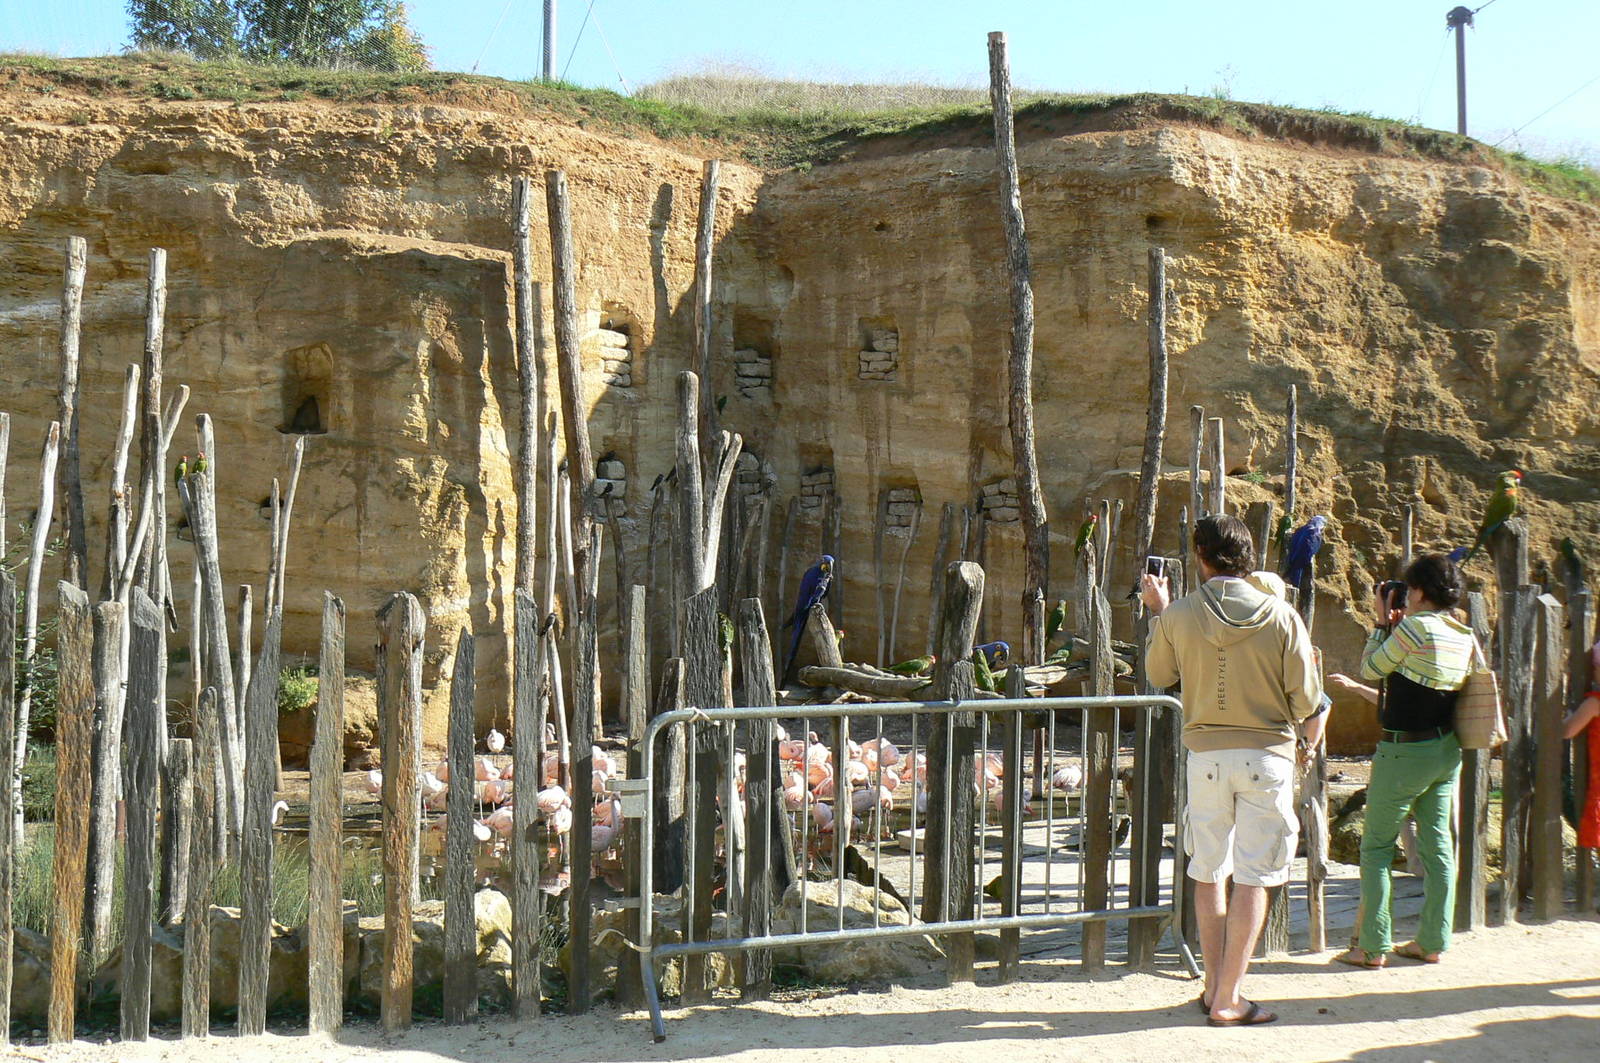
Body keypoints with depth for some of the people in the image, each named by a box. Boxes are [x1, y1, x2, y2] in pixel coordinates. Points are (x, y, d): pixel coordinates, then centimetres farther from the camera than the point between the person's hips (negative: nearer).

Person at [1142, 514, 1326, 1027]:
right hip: (1267, 755, -2)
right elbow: (1307, 701, -4)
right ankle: (1228, 999, 3)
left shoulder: (1179, 616, -5)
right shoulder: (1282, 616, -7)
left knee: (1208, 874, 15)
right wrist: (1307, 736, 17)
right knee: (1252, 878, 2)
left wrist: (1157, 612, 24)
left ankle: (1215, 987, 22)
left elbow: (1158, 673, 13)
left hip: (1206, 754, 2)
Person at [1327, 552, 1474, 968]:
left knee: (1376, 847, 2)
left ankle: (1372, 946, 1)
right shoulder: (1465, 635, 6)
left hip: (1404, 751, -7)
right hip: (1447, 750, 7)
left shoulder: (1415, 626, -16)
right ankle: (1432, 942, 15)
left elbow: (1371, 668, -4)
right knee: (1437, 845, 11)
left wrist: (1383, 622, 5)